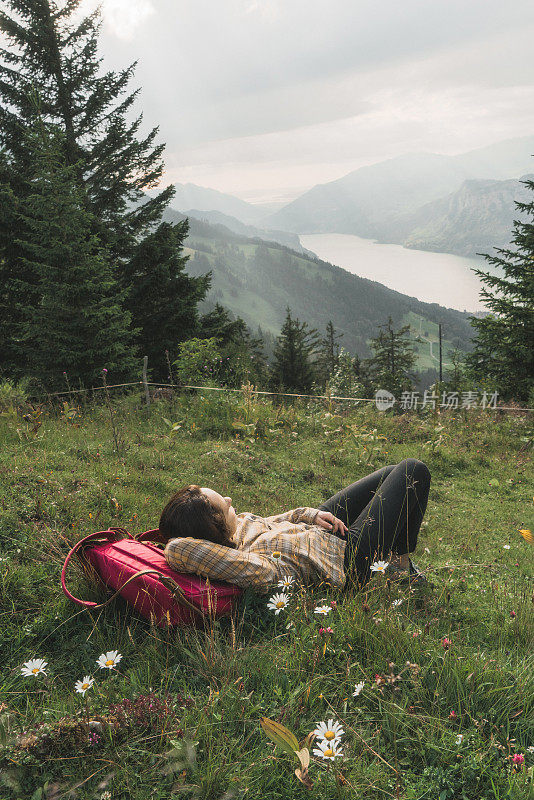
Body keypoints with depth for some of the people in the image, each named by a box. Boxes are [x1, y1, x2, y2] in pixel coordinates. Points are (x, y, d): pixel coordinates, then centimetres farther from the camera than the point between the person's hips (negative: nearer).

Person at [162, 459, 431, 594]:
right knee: (413, 470, 1)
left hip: (316, 531, 8)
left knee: (393, 472, 21)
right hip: (348, 556, -8)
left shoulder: (236, 524, -17)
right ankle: (400, 562, 21)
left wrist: (310, 514, -9)